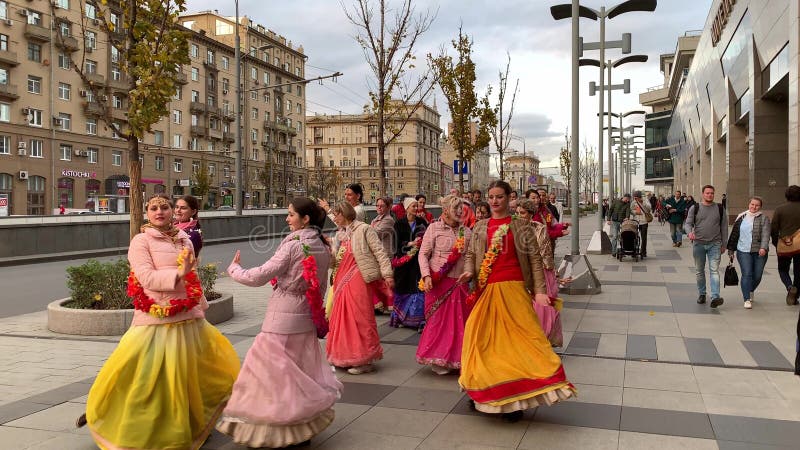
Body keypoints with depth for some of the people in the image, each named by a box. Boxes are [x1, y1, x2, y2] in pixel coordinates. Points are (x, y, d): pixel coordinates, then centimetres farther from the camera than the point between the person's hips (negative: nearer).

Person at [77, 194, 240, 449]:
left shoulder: (184, 241, 12)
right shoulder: (140, 241, -4)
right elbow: (147, 278, -16)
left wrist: (202, 308, 20)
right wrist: (178, 274, -26)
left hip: (188, 319, 6)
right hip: (156, 320, -6)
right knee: (141, 373, -7)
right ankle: (98, 410, 18)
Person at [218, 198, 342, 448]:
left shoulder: (293, 244, -16)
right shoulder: (323, 246, 6)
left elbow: (258, 277, -18)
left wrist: (234, 269, -2)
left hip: (282, 318, -8)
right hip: (307, 318, 8)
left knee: (272, 371, 2)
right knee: (302, 372, 16)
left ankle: (272, 430, 9)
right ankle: (305, 425, 23)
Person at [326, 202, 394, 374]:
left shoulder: (364, 229, -5)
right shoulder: (341, 235, 19)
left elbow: (379, 252, -10)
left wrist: (387, 274, -17)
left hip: (358, 279, -8)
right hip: (342, 281, 8)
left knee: (360, 317, -5)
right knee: (344, 317, 10)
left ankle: (365, 360, 3)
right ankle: (347, 357, 22)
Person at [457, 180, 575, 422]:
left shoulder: (522, 226, 3)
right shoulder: (480, 227, 12)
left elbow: (535, 259, 0)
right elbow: (471, 255, 13)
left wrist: (539, 290, -9)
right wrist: (468, 271, -9)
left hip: (513, 289, -3)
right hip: (486, 291, 3)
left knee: (516, 339, -5)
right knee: (484, 340, 5)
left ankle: (515, 397, 5)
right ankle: (488, 393, 21)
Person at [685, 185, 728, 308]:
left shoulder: (720, 208, 5)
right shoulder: (695, 208, 3)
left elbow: (724, 227, 9)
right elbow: (688, 223, -1)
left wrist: (724, 244, 7)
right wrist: (689, 232, -23)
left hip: (715, 244, -1)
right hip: (698, 243, 1)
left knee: (714, 270, -11)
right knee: (699, 271, 10)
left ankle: (715, 297, -17)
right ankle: (701, 294, 25)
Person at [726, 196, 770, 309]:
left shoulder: (764, 219, 2)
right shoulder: (741, 217, 9)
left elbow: (765, 234, -10)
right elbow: (734, 233, 14)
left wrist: (763, 248, -24)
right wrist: (731, 249, 13)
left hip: (759, 252, 0)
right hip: (743, 250, 0)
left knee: (757, 276, 7)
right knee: (746, 274, -10)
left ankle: (751, 291, 37)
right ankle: (747, 299, -6)